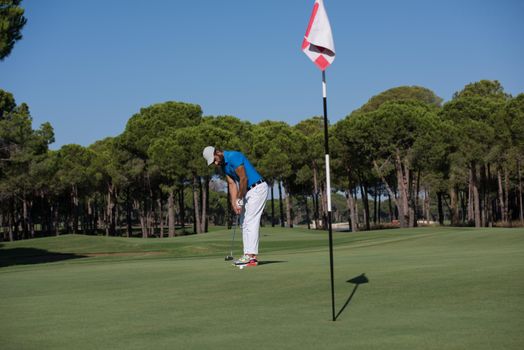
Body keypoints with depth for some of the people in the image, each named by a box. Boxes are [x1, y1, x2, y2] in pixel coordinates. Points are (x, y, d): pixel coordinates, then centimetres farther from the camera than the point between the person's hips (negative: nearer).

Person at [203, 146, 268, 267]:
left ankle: (251, 256, -14)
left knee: (251, 222, -13)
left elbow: (243, 179, -21)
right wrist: (234, 203, -6)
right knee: (244, 223, 8)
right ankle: (250, 255, 7)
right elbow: (232, 184, 6)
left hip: (257, 188, -10)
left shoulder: (234, 157, -20)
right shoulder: (223, 166, 9)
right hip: (248, 191, 10)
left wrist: (239, 200, -13)